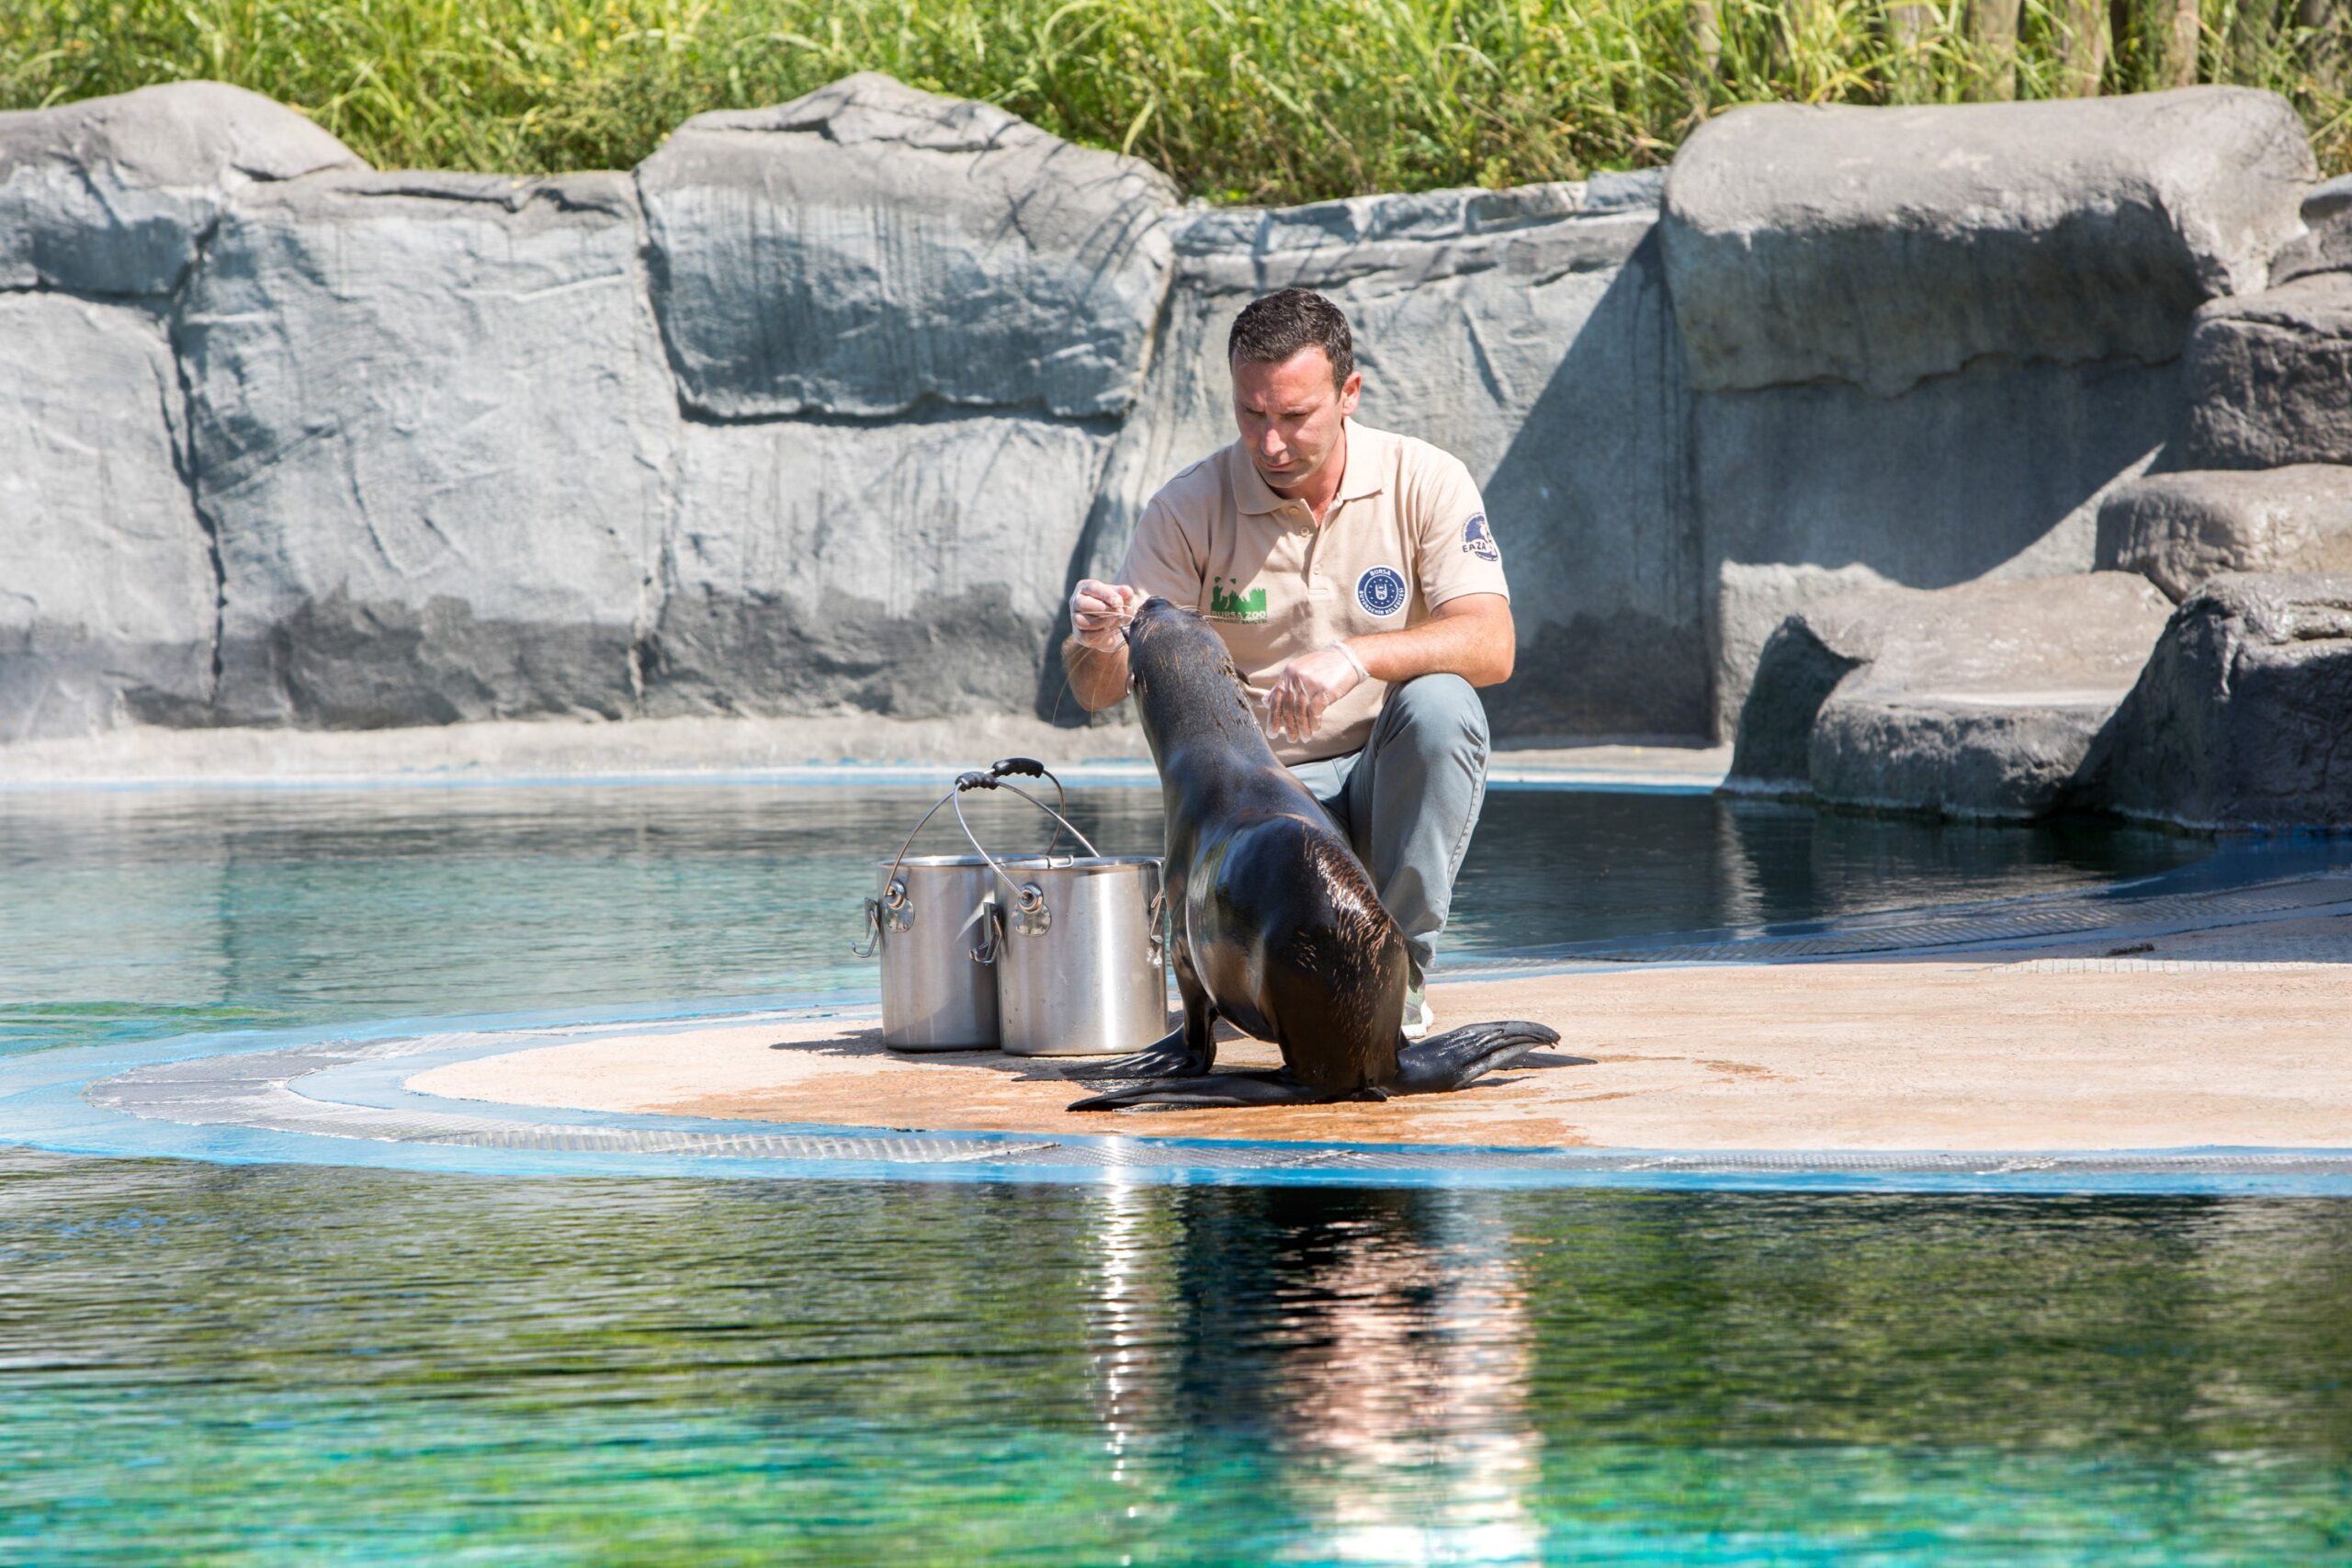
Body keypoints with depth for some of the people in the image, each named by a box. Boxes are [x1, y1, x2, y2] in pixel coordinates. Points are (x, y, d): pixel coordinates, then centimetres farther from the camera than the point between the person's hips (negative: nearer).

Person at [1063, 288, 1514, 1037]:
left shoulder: (1425, 483, -8)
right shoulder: (1190, 508, -7)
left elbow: (1491, 646, -20)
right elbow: (1096, 691, -8)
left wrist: (1355, 656, -37)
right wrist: (1102, 644, -34)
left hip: (1389, 778, 0)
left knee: (1438, 704, -33)